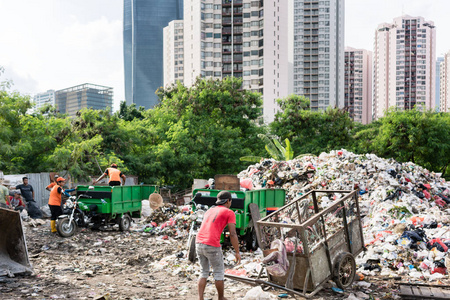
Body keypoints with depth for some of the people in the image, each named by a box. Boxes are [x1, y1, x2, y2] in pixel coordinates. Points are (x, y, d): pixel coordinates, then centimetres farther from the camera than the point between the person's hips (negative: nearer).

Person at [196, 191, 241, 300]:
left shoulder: (209, 211, 22)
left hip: (199, 244, 6)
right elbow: (233, 234, -6)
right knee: (219, 272, 14)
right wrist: (237, 252, 2)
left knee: (204, 272, 20)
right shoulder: (230, 213, 1)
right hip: (212, 246, -6)